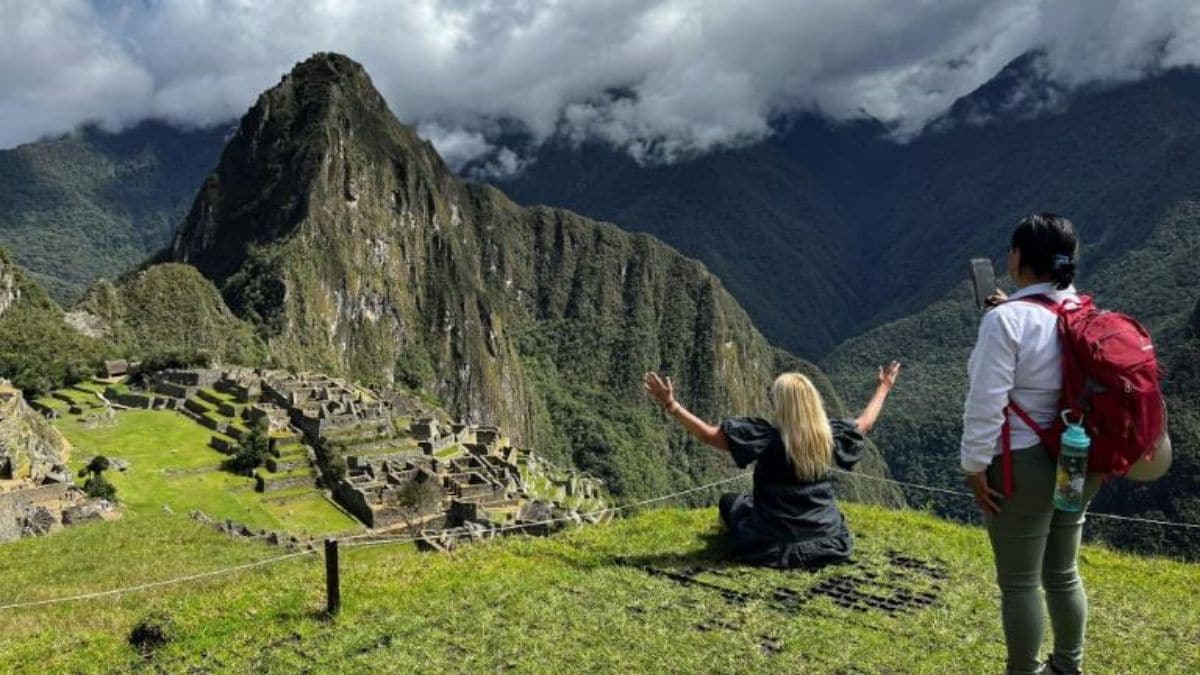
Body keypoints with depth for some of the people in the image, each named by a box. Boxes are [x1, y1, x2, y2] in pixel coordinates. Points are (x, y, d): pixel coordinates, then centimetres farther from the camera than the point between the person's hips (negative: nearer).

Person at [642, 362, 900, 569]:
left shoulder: (766, 437, -23)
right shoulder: (829, 436, -9)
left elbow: (708, 434, -24)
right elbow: (864, 424, 12)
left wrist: (671, 405, -20)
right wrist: (883, 389, 27)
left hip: (773, 546, -3)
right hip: (828, 542, 3)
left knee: (730, 500, 24)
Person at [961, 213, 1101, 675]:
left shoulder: (1006, 320, -19)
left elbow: (986, 405, -21)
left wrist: (975, 467, -11)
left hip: (1024, 466, -7)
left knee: (1019, 582, 9)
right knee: (1063, 574, 22)